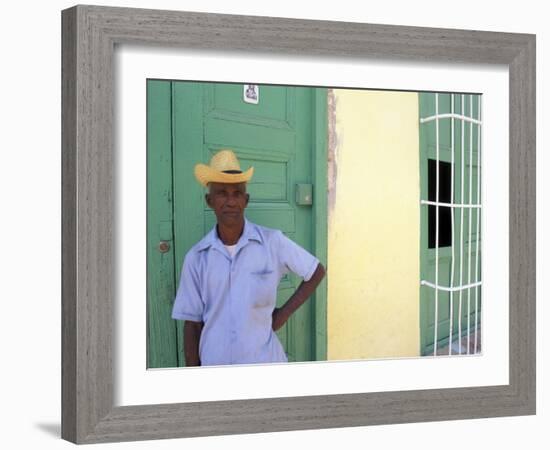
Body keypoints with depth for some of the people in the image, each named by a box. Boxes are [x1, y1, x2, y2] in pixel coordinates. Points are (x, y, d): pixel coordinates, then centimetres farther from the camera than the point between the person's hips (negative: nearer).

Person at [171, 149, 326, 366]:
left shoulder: (272, 242, -5)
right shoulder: (196, 257, -1)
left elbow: (316, 272, 9)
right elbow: (192, 323, 4)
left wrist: (284, 313, 0)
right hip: (215, 366, 1)